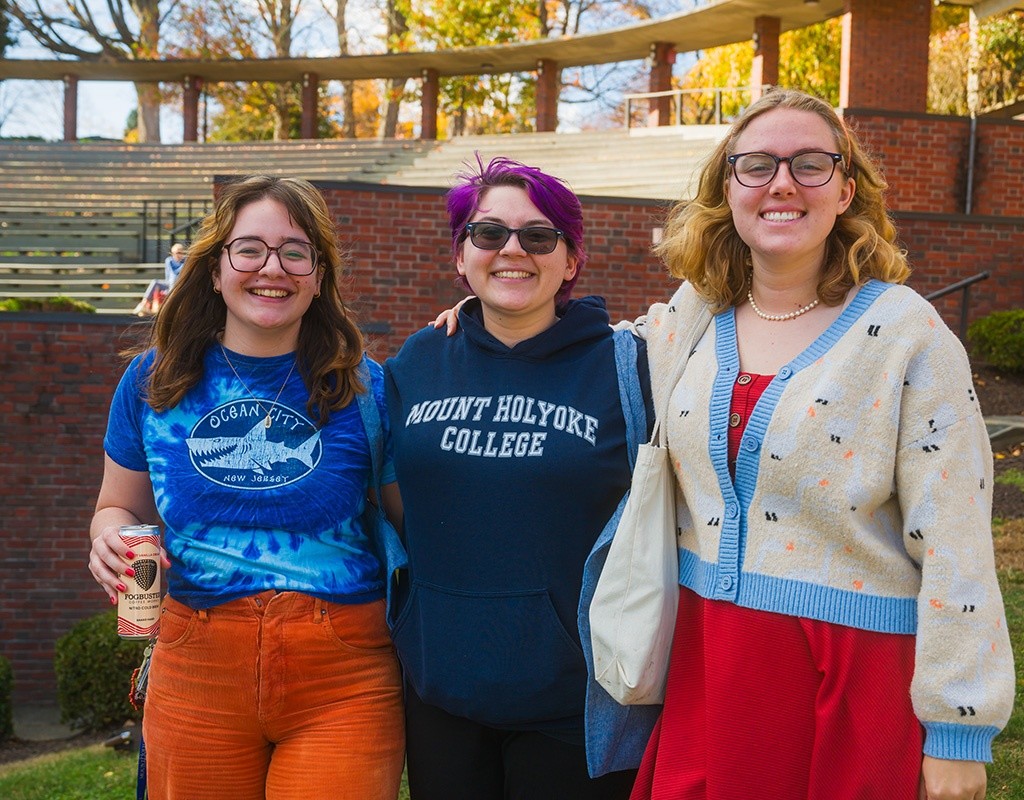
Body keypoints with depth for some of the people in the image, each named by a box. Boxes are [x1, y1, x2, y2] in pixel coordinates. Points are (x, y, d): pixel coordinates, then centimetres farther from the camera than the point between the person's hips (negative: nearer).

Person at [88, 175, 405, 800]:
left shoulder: (364, 391, 0)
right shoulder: (152, 382, 5)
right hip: (197, 671, 2)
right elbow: (121, 506, 17)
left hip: (343, 681, -2)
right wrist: (111, 536, -4)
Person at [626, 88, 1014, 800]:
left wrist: (957, 730, -13)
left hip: (853, 672, -4)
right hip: (704, 660, 4)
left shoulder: (905, 332, -10)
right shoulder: (693, 314, 4)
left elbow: (955, 547, -12)